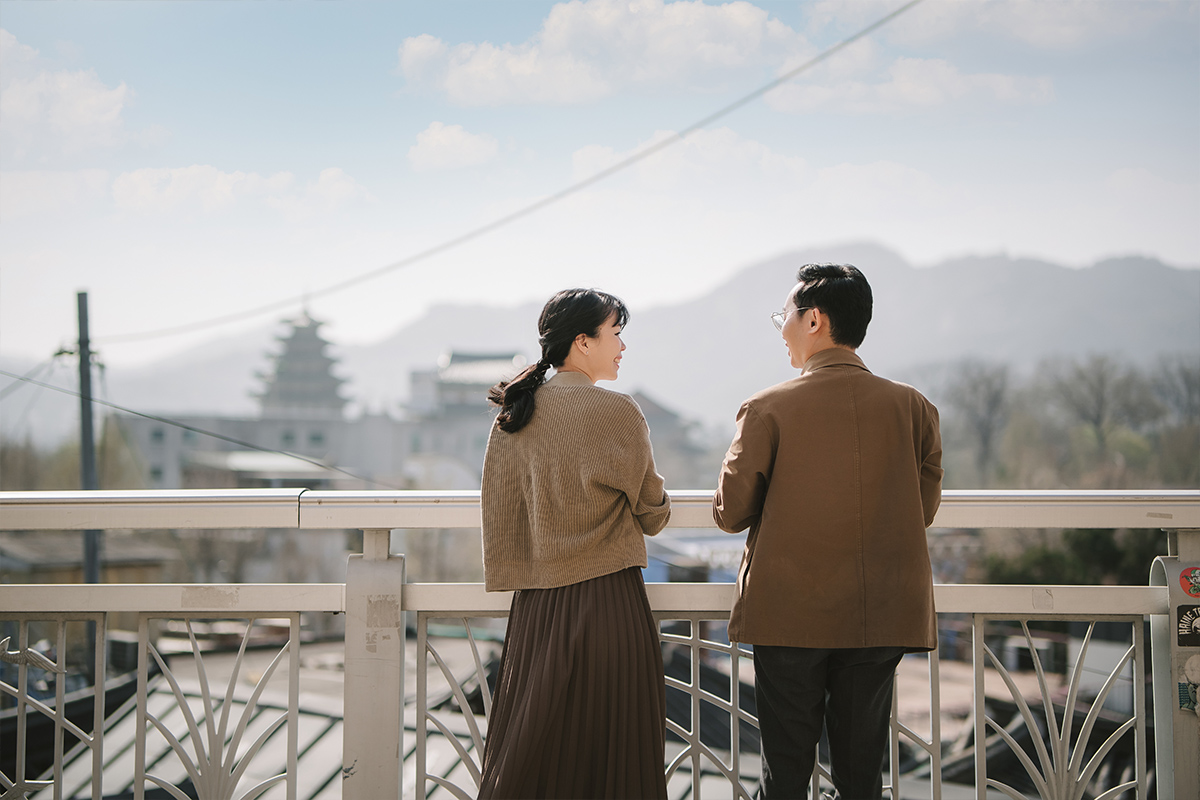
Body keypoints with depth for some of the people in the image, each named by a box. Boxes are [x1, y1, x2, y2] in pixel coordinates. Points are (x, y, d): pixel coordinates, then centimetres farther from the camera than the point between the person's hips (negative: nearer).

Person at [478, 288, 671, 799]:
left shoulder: (514, 415, 4)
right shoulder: (616, 414, -11)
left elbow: (499, 512, 10)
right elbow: (653, 514, -1)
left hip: (535, 604, 6)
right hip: (607, 599, -5)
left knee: (530, 748, 10)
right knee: (606, 752, 2)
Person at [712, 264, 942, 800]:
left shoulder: (769, 409, -10)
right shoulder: (912, 407, -1)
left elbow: (730, 513, -4)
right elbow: (923, 510, 7)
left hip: (789, 615, -2)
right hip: (880, 617, 3)